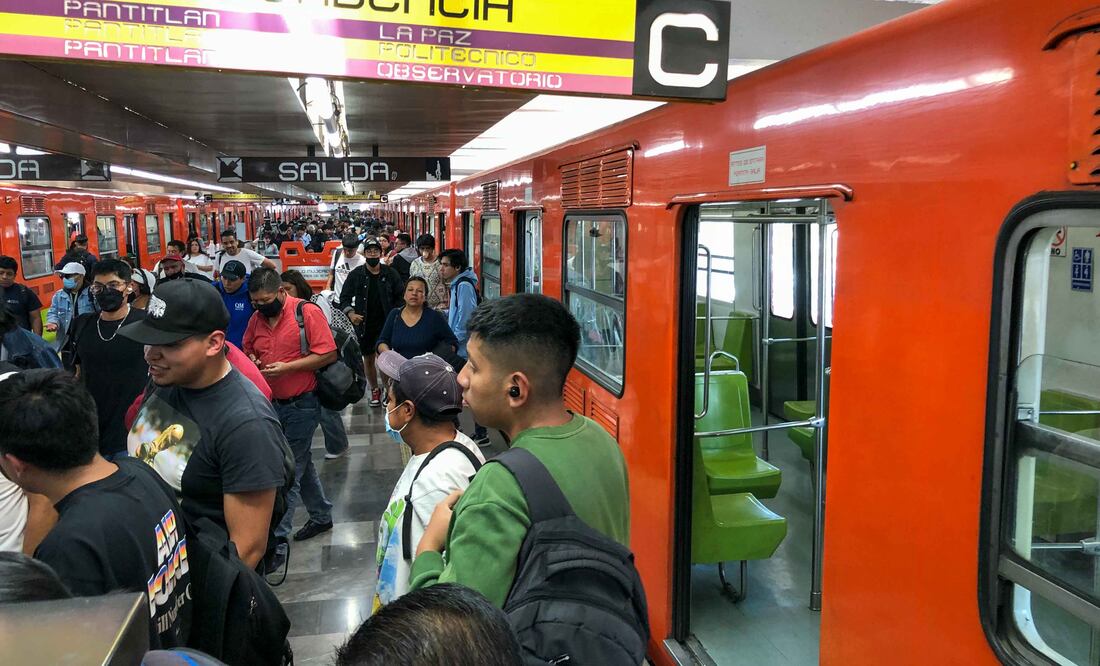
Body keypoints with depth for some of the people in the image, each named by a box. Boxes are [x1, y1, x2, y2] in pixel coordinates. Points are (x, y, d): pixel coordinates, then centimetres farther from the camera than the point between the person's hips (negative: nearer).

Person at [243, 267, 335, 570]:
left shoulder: (308, 312, -15)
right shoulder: (256, 318, 4)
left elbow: (328, 354, -17)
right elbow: (248, 349, 20)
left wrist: (286, 367, -21)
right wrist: (251, 359, -4)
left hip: (302, 404, -7)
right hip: (273, 403, 7)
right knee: (301, 463, 20)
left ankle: (277, 542, 3)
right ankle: (321, 516, 38)